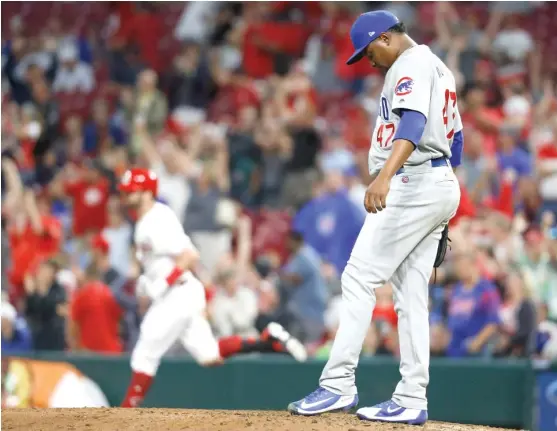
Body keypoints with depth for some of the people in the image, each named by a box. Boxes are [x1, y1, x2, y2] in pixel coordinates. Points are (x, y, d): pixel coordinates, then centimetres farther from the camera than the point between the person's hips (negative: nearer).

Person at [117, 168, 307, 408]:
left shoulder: (158, 221, -17)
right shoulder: (144, 221, 13)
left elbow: (190, 256, -24)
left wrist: (162, 283, -23)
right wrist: (146, 280, 13)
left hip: (178, 295, -10)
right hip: (170, 297, 10)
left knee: (145, 355, -5)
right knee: (208, 356, 11)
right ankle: (268, 340, 9)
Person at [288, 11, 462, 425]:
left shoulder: (412, 64, -10)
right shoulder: (440, 69, 22)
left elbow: (413, 123, -29)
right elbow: (455, 139, 27)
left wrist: (385, 175, -44)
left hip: (412, 184, -10)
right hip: (442, 187, 10)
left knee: (360, 278, -11)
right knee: (411, 295, 8)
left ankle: (338, 385, -15)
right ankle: (412, 400, 6)